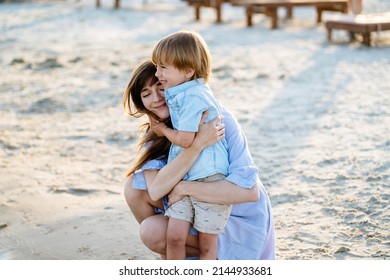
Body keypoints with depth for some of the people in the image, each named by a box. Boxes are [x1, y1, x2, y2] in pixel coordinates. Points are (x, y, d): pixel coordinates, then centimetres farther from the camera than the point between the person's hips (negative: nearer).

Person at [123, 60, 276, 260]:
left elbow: (250, 191, -31)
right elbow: (156, 189, -25)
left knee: (152, 231, -22)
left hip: (238, 220, -6)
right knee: (134, 185, -9)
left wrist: (183, 187, -28)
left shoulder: (218, 120, -22)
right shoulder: (155, 133, -4)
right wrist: (197, 144, -37)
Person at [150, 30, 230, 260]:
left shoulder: (194, 97, -19)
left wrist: (163, 130, -3)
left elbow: (185, 139, -20)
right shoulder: (180, 93, 10)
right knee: (174, 235, 1)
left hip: (210, 179, -8)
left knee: (207, 243, 5)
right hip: (185, 180, 8)